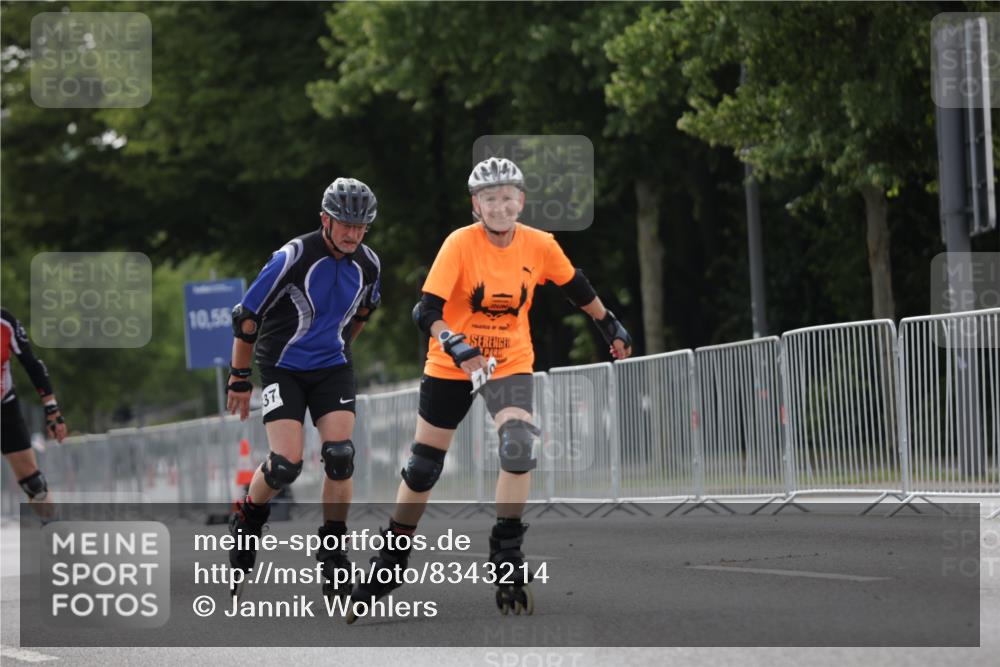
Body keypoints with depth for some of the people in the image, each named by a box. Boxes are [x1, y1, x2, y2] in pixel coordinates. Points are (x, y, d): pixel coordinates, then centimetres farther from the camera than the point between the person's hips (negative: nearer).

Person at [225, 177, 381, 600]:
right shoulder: (293, 258, -20)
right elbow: (247, 315, -11)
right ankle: (247, 518, 14)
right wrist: (239, 379, -4)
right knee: (286, 464, -16)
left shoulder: (368, 265, -5)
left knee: (340, 457, -14)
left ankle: (332, 549, 1)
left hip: (332, 369, 4)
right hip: (282, 369, -4)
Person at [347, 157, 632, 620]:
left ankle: (507, 554, -9)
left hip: (510, 363, 1)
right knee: (423, 468, 6)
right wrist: (457, 347, -42)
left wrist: (611, 326, 19)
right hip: (450, 367, -1)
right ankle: (391, 559, 25)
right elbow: (428, 311, -26)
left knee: (519, 445, -24)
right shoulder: (460, 244, -19)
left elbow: (576, 287, 10)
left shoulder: (539, 245, -10)